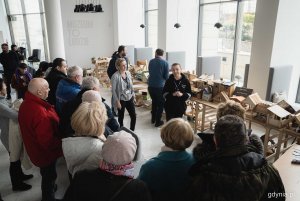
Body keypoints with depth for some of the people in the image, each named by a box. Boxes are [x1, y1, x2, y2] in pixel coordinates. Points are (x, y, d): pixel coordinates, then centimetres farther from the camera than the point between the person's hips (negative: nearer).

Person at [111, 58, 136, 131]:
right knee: (121, 117, 12)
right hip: (121, 100, -5)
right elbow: (113, 90, -15)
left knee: (134, 116, 7)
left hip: (129, 99, 5)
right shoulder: (115, 76, -16)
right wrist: (117, 101, -15)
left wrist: (133, 95, 11)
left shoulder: (128, 73, 2)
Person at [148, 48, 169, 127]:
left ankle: (153, 119, 32)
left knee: (154, 101, 23)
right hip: (160, 86, -4)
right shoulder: (165, 63, -7)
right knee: (161, 104, 10)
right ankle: (158, 121, 13)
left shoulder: (151, 61, 5)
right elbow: (166, 76, -6)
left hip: (150, 85, 5)